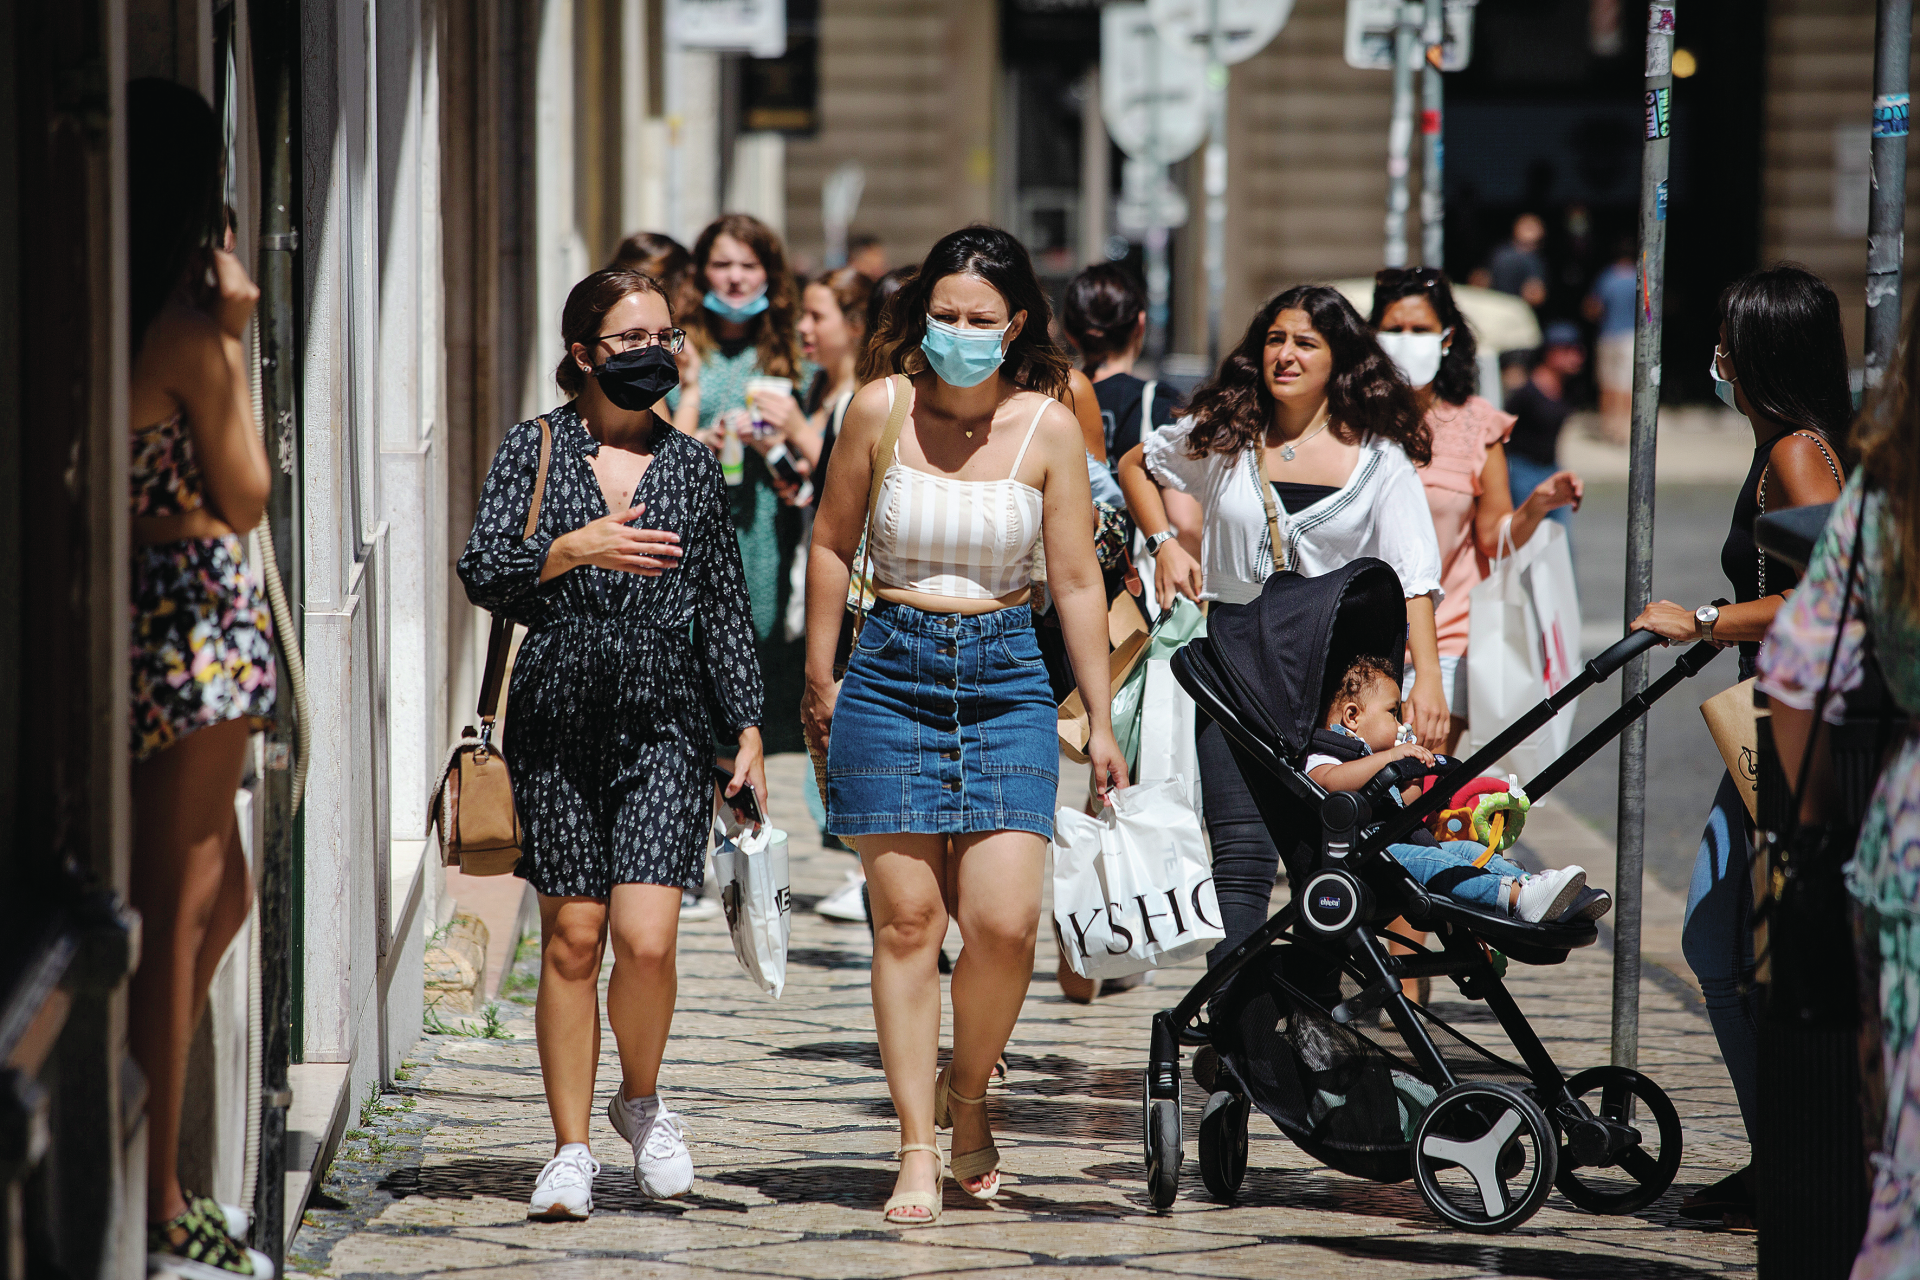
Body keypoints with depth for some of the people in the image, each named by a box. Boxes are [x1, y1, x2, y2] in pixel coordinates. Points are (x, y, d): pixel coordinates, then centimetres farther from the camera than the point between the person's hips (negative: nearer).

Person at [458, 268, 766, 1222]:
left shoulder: (691, 465, 11)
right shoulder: (534, 449, 5)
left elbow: (724, 608, 15)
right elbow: (483, 574, -5)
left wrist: (747, 728, 10)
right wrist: (572, 549, -21)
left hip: (663, 724, 1)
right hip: (558, 721, -1)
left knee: (645, 938, -12)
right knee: (572, 938, 1)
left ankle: (642, 1100, 15)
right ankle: (571, 1151, 10)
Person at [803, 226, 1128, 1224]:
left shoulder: (1048, 428, -2)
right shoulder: (881, 409, -3)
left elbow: (1076, 582, 3)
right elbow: (832, 543, 10)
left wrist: (1101, 720, 4)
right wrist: (819, 681, 13)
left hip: (1006, 678, 0)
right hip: (892, 669, 0)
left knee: (1004, 920, -11)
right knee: (906, 916, -2)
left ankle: (967, 1095, 16)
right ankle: (917, 1149, 4)